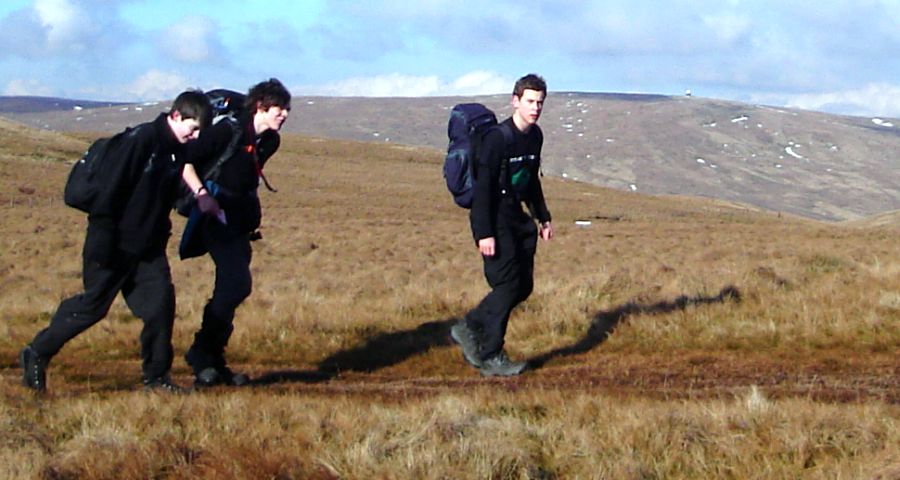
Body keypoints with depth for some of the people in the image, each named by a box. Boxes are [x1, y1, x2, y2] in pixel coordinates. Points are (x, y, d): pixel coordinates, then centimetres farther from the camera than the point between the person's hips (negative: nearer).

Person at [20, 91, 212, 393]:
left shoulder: (177, 152, 6)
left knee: (161, 301, -4)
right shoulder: (140, 140, -19)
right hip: (114, 244, -7)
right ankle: (36, 354, 16)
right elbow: (110, 192, -21)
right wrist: (102, 241, -22)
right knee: (92, 305, 0)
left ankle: (156, 376, 6)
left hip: (148, 248, 7)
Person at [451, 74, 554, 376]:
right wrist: (484, 233, -24)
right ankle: (489, 357, -3)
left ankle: (469, 328, 20)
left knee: (524, 286, 6)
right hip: (493, 218, -9)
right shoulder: (498, 138, -18)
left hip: (517, 217, 9)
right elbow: (483, 187, -20)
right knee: (507, 285, -11)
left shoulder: (535, 136, 9)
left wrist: (543, 218, 21)